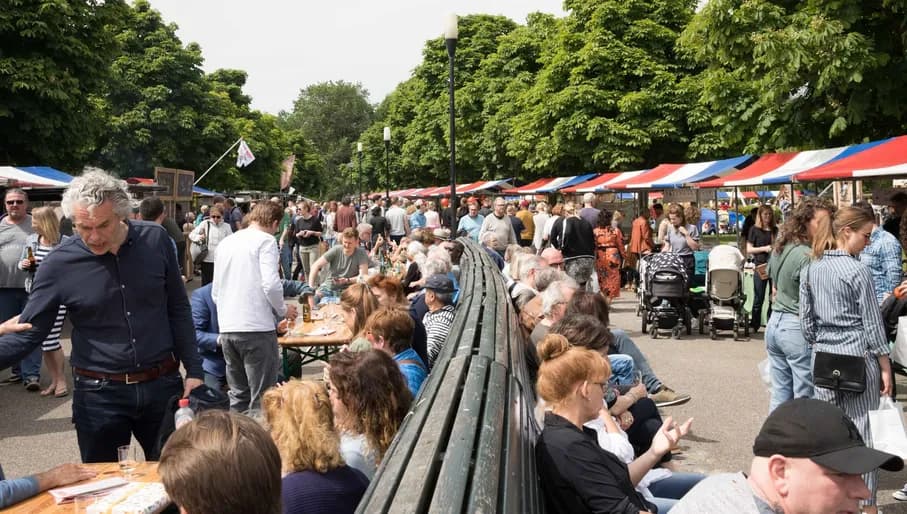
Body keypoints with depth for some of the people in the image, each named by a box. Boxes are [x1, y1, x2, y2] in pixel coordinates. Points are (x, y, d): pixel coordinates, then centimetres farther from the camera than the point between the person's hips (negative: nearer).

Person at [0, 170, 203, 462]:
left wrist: (193, 371, 1)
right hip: (98, 394, -1)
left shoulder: (155, 240, -6)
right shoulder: (59, 264, -10)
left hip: (162, 385, 1)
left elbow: (178, 310, 3)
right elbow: (28, 333, -6)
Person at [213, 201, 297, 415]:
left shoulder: (226, 243, 16)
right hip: (257, 327, -7)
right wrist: (283, 310, 0)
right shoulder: (265, 240, -4)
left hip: (227, 329, 7)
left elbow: (215, 293, 19)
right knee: (262, 398, 0)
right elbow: (270, 284, -16)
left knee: (238, 396, 16)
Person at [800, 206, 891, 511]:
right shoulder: (857, 271, -12)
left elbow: (806, 320, 8)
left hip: (823, 357, 5)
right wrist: (885, 366, -3)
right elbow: (872, 323, -9)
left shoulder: (810, 270, 5)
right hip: (857, 356, -5)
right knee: (862, 429, 2)